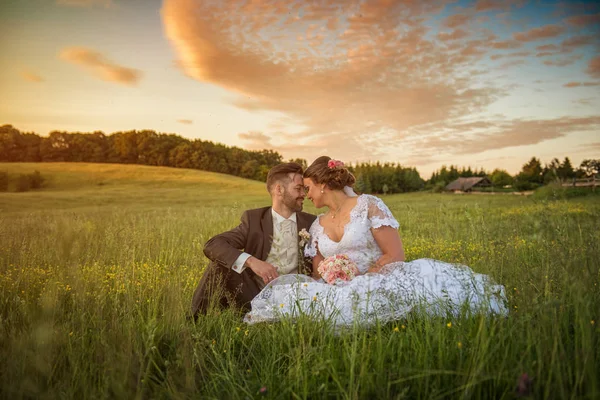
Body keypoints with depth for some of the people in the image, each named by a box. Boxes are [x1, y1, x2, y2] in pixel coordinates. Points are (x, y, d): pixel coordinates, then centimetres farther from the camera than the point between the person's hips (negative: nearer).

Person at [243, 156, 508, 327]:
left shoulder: (369, 206, -2)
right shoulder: (317, 226, 16)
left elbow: (396, 256, -8)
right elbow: (318, 275, 13)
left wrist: (360, 277, -16)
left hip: (377, 282, -4)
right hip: (342, 293, 4)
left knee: (421, 275, -39)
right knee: (283, 290, -26)